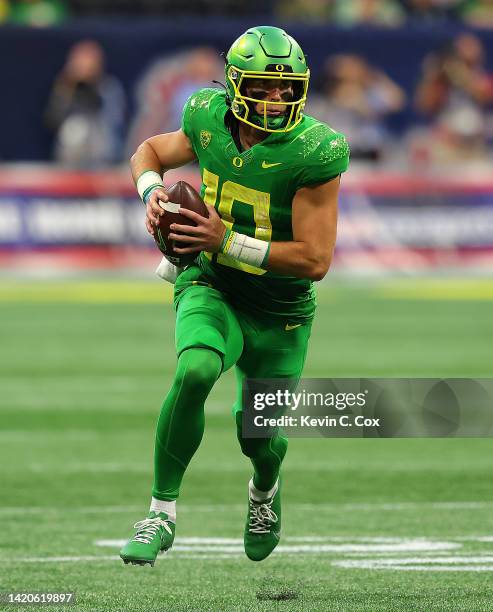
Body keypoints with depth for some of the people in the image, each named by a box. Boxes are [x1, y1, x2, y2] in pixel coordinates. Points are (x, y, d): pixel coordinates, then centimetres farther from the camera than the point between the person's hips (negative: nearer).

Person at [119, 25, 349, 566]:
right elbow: (151, 151, 13)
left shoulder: (313, 152, -23)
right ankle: (161, 513, -18)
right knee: (195, 371, -30)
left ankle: (265, 487, 48)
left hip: (280, 314, -1)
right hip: (211, 289, 1)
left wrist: (226, 242, -29)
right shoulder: (210, 121, -10)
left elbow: (315, 260, -23)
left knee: (260, 435, 7)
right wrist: (153, 192, -10)